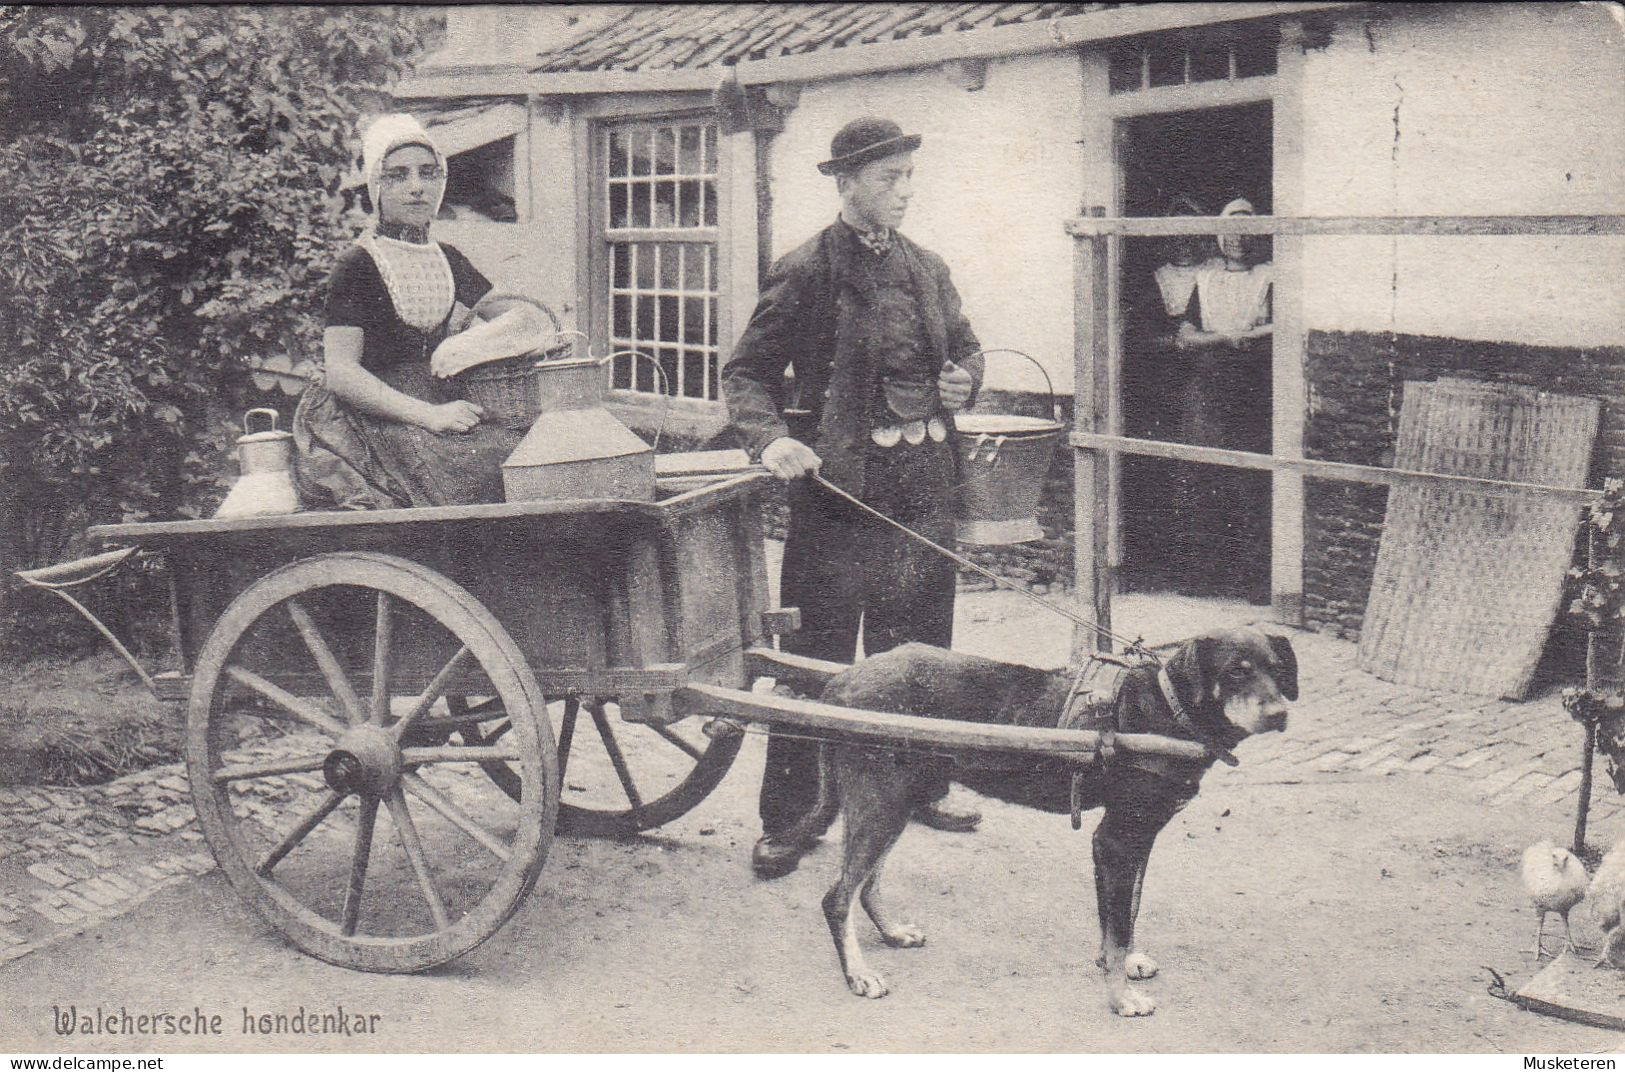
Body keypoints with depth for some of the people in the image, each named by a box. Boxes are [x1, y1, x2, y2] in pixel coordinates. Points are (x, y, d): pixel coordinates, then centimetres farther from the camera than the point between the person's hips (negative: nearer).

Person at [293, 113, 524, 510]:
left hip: (436, 402, 6)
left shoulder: (448, 261, 16)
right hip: (367, 415, -6)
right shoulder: (356, 266, -3)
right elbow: (340, 372, -12)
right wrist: (428, 415, -22)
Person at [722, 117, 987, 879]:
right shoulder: (806, 273, -5)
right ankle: (787, 817, 6)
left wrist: (963, 380, 4)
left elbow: (964, 347, 27)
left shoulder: (926, 269, 13)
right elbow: (748, 372, -5)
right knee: (816, 658, -3)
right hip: (838, 478, -6)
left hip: (924, 480, 6)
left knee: (918, 646, 15)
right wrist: (770, 438, -22)